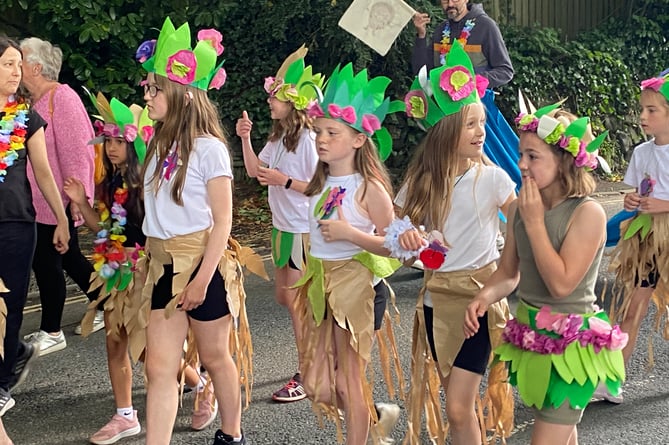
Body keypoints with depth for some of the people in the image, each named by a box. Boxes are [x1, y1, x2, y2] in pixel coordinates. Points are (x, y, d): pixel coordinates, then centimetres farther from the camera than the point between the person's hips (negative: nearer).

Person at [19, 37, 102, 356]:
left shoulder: (61, 97, -15)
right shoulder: (35, 101, 13)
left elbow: (77, 150, -21)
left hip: (57, 201, -9)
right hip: (41, 200, 9)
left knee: (46, 263, -1)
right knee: (70, 260, 17)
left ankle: (51, 333, 11)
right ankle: (105, 309, 31)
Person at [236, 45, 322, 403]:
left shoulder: (308, 138, -16)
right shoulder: (278, 137, 9)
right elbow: (254, 170, 9)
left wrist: (284, 181, -21)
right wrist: (245, 138, -1)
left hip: (304, 229, -9)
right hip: (283, 226, 9)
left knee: (295, 300, -3)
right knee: (284, 296, 15)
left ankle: (307, 375, 9)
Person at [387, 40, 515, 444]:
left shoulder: (492, 178, -9)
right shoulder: (420, 182, 1)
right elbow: (398, 238, 7)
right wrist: (405, 239, -15)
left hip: (479, 295, -4)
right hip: (437, 297, 4)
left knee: (458, 408, -8)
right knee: (458, 405, 10)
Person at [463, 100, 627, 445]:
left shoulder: (587, 212, -19)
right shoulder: (520, 208, 0)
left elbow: (561, 284, -24)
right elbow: (508, 273, 7)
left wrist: (534, 222, -21)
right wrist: (483, 298, -14)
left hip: (572, 343, -6)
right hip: (533, 337, 6)